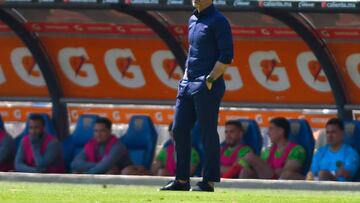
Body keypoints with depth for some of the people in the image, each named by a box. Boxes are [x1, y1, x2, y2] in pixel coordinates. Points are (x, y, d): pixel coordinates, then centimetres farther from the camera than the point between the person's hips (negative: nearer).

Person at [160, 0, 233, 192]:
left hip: (208, 87, -9)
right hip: (188, 83, 9)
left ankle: (208, 182, 0)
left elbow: (227, 56, -14)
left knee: (208, 133, -5)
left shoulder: (218, 21, -9)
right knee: (179, 130, 7)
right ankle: (182, 180, 13)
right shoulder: (193, 20, 17)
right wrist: (185, 79, 17)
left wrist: (210, 80, -17)